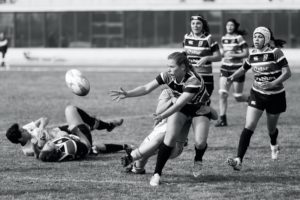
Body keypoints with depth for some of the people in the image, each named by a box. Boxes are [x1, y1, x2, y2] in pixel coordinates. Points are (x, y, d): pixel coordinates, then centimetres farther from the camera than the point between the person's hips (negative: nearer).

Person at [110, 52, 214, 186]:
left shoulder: (194, 81, -36)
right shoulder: (168, 76, -20)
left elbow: (180, 103, -42)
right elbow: (146, 88, -19)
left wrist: (163, 115, -55)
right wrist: (127, 94, -34)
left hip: (200, 109, -3)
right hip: (181, 109, 3)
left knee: (200, 142, -22)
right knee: (170, 137, -20)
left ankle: (198, 160, 15)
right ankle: (157, 174, -13)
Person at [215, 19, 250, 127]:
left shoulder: (239, 38, -8)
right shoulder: (223, 39, 8)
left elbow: (246, 53, -10)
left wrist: (234, 55, -19)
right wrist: (224, 54, 6)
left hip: (237, 69, -5)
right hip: (225, 68, 5)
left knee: (238, 97, 1)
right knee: (222, 93, -9)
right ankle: (222, 119, -6)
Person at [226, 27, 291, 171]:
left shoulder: (275, 52, -14)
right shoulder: (252, 54, 0)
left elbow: (287, 72, -19)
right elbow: (244, 68, 18)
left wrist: (273, 83, -33)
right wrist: (232, 77, -2)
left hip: (275, 95, -2)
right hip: (257, 94, 2)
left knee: (271, 129, 14)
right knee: (249, 126, -15)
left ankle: (274, 145, 52)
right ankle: (239, 160, -23)